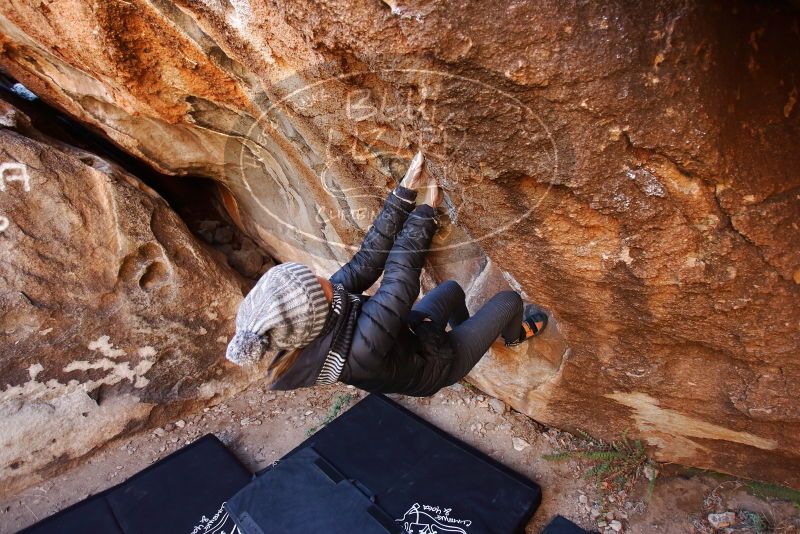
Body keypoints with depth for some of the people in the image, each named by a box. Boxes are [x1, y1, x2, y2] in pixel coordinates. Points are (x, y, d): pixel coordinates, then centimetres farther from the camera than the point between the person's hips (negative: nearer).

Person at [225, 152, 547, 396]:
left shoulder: (299, 336, -26)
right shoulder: (359, 352, -48)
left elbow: (365, 262, -28)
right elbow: (401, 280, -39)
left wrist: (405, 191, -30)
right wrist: (426, 208, -26)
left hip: (409, 336, 6)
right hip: (433, 366, -5)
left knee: (452, 289, 25)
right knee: (509, 299, 8)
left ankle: (463, 328, 56)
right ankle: (514, 334, 44)